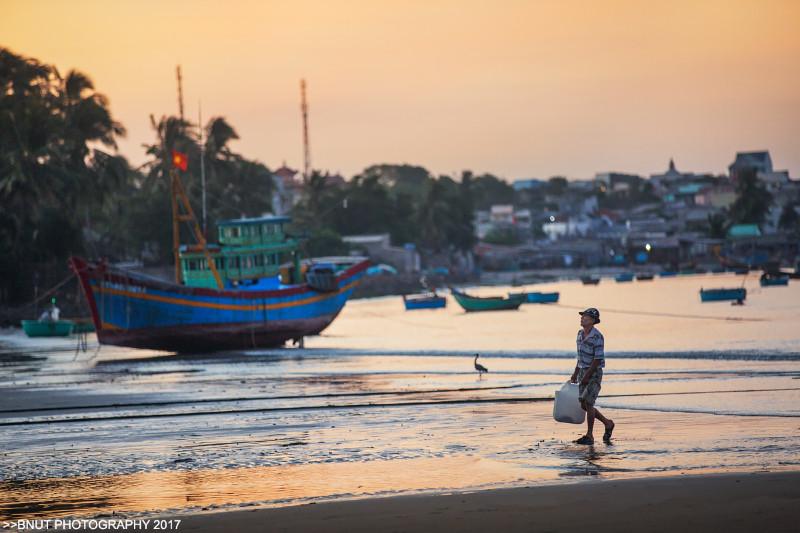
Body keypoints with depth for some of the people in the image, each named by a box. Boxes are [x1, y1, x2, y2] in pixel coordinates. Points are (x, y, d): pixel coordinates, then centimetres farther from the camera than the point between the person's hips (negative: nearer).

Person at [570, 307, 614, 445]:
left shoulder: (597, 336, -17)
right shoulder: (581, 333, 9)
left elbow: (598, 359, -19)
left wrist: (587, 376, -20)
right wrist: (576, 373, 15)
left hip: (594, 373, -8)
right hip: (583, 372, 8)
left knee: (588, 403, -10)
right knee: (584, 405, 9)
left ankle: (589, 436, -1)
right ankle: (608, 424, 26)